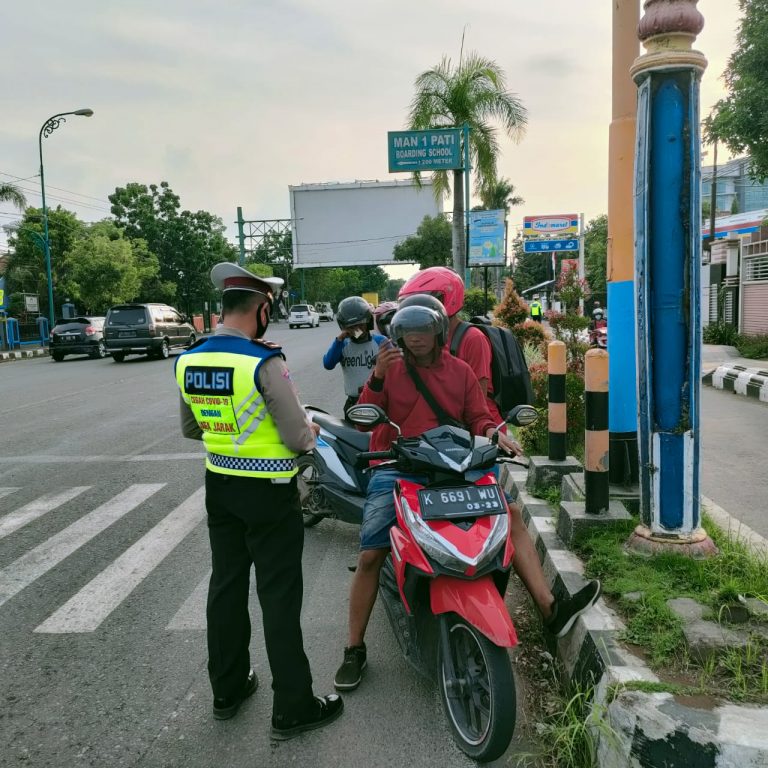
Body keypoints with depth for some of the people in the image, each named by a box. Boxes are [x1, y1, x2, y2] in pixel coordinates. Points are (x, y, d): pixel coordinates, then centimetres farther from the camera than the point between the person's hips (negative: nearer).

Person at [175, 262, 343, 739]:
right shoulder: (265, 363, -22)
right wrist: (309, 429, 2)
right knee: (279, 597, 4)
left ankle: (228, 690, 34)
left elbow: (190, 429, 12)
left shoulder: (188, 361, -1)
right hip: (268, 492, -6)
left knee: (227, 586, 18)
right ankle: (293, 708, 17)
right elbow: (299, 440, -19)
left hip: (219, 485, 7)